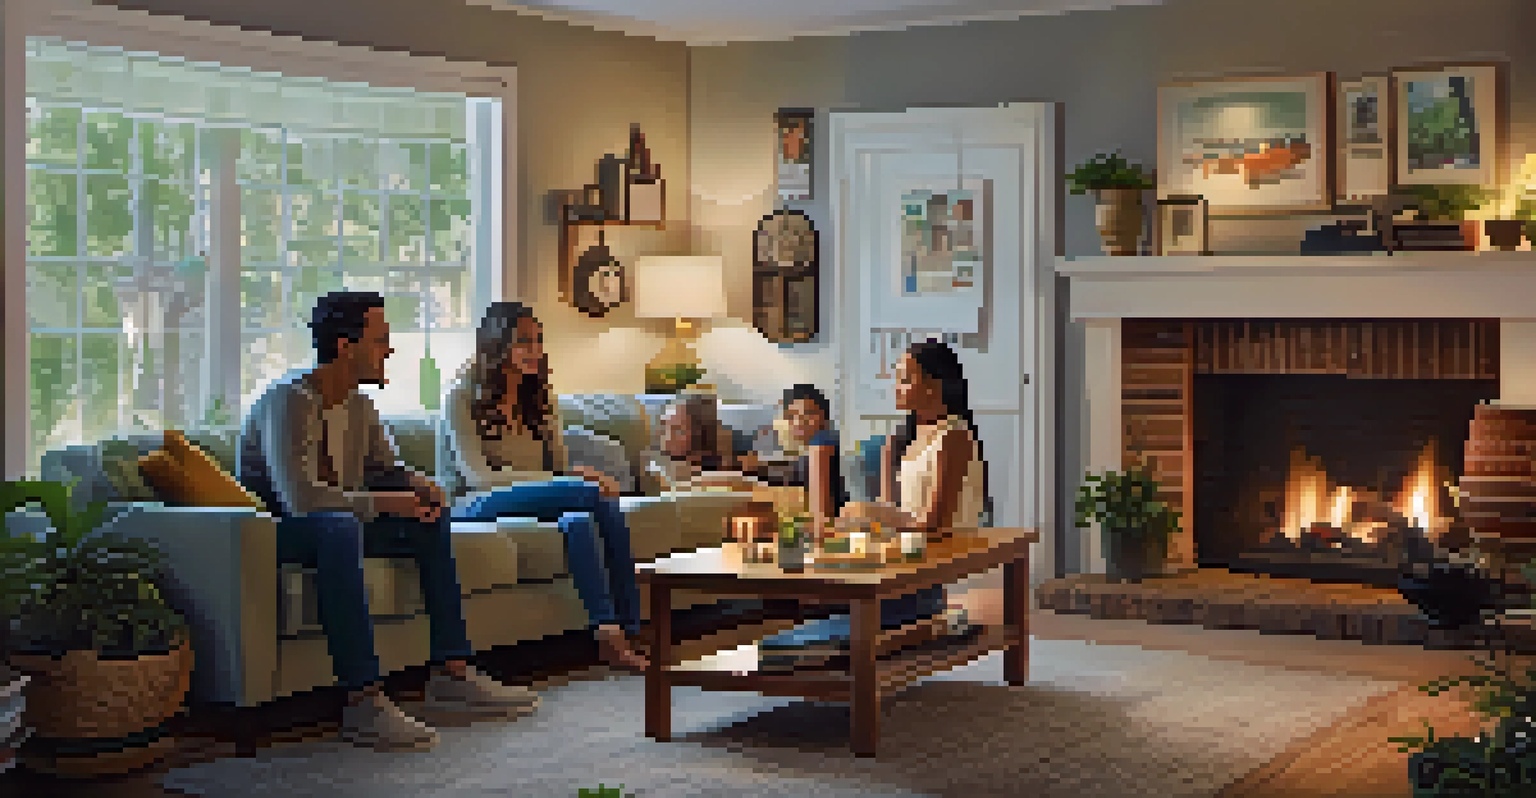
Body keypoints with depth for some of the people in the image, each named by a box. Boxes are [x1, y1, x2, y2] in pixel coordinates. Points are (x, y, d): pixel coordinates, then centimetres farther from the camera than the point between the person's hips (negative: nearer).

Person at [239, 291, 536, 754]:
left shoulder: (358, 405, 7)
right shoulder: (287, 402, -21)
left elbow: (388, 470, 17)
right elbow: (300, 498, -33)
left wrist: (416, 485, -7)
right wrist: (382, 501, -28)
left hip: (338, 524, 9)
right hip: (273, 529, -9)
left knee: (430, 523, 0)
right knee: (338, 528, -39)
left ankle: (451, 677, -6)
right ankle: (363, 703, -45)